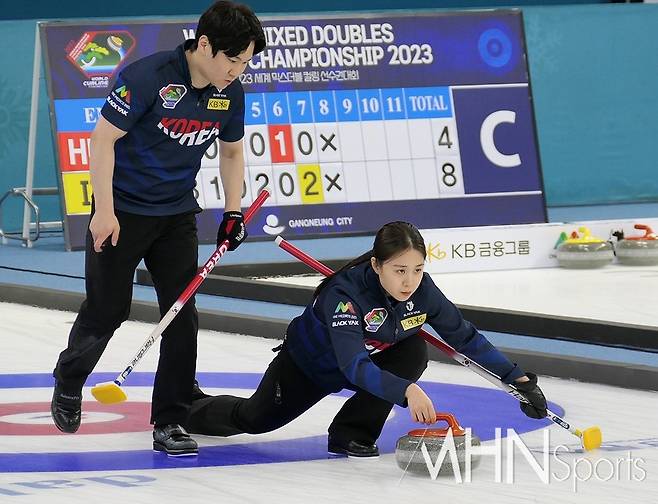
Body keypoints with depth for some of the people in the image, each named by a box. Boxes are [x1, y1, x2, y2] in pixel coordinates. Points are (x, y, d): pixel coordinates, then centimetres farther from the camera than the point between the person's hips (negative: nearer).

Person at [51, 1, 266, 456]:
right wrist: (104, 211, -21)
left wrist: (233, 212, 3)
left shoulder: (231, 93, -4)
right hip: (122, 209, -5)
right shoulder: (148, 76, -24)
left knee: (182, 314, -2)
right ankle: (68, 382, 33)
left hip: (177, 214, 5)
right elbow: (104, 138, -19)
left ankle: (170, 422, 4)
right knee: (107, 308, 4)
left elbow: (232, 152, 13)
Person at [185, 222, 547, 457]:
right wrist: (406, 391, -68)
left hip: (368, 362, 4)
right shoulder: (345, 294, -43)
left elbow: (466, 338, -16)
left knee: (414, 352, -26)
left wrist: (518, 380, -22)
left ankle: (352, 432, -13)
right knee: (254, 420, 14)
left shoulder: (422, 290, -26)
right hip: (309, 364, -4)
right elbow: (354, 366, -53)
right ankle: (189, 406, 46)